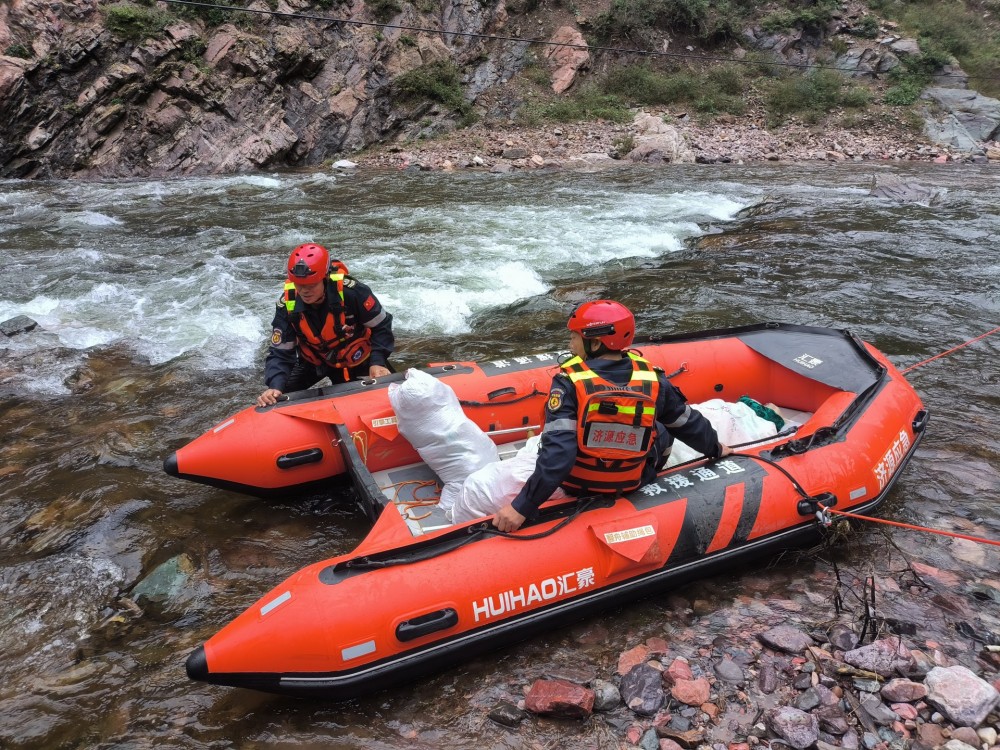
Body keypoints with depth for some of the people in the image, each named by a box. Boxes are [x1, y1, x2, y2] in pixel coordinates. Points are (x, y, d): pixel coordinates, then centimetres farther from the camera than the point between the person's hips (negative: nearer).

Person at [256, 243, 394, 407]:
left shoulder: (350, 291, -34)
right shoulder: (287, 305, -25)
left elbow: (381, 326, -19)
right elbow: (280, 352, -21)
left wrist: (377, 362, -29)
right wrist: (275, 386, -38)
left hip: (355, 359, -2)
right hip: (314, 361, 2)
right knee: (279, 397, -3)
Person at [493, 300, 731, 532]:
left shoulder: (569, 383, -24)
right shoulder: (653, 379, -13)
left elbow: (557, 453, -30)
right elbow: (688, 423, 3)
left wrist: (522, 506, -27)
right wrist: (716, 448, 23)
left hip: (577, 487, -1)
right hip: (632, 484, 2)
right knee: (663, 430, 25)